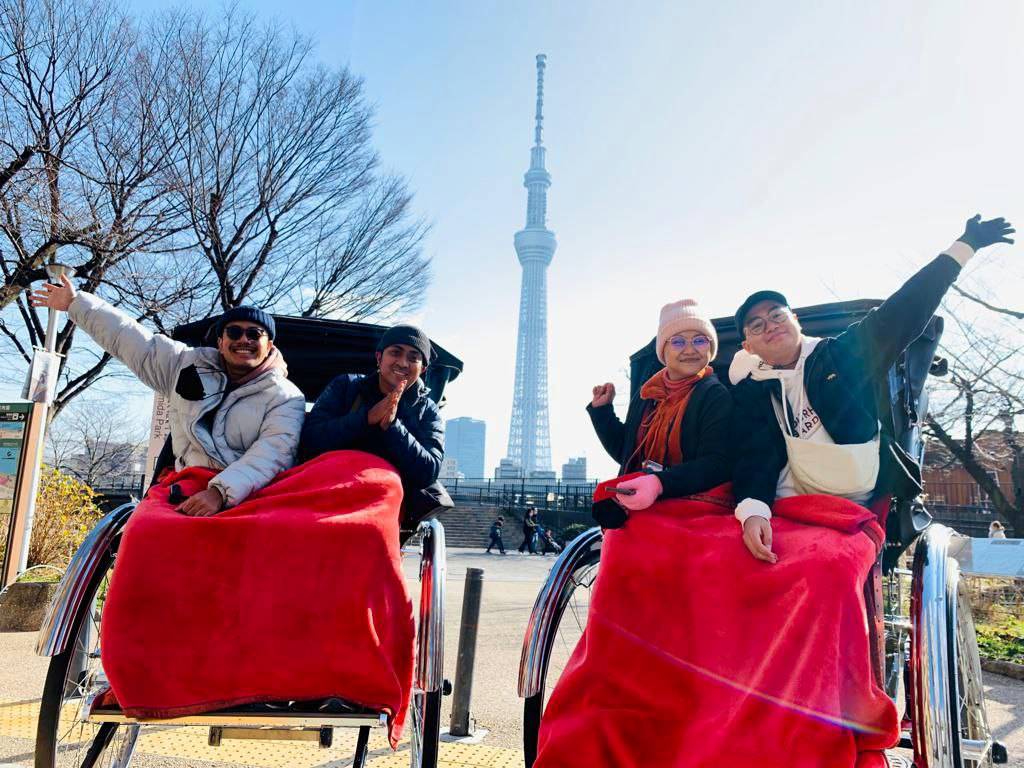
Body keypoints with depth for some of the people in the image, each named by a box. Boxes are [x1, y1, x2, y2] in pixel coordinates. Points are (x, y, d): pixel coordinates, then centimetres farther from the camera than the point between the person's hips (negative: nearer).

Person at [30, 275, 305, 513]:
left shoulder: (285, 398, 0)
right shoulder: (190, 365, 14)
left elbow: (275, 452, -15)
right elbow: (128, 337, 22)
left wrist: (220, 491, -29)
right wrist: (75, 302, 27)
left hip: (249, 500, -4)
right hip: (187, 500, 4)